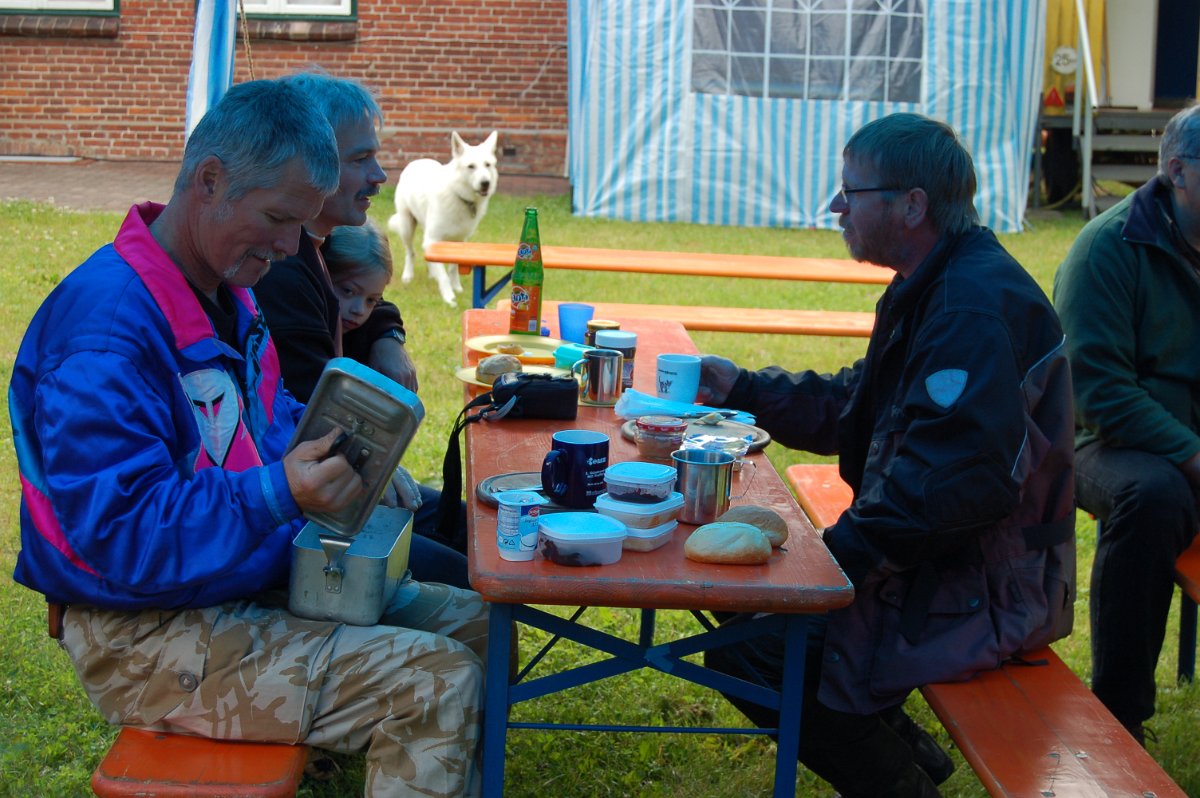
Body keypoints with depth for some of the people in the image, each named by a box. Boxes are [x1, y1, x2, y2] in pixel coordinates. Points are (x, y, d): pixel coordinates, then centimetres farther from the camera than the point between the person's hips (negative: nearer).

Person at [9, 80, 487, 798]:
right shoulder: (106, 328, -24)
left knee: (471, 624, 12)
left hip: (258, 582, 10)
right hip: (149, 640, -10)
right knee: (438, 684, -21)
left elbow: (273, 417, 24)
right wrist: (278, 493, -38)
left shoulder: (229, 295, 9)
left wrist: (347, 455, 3)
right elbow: (119, 534, -29)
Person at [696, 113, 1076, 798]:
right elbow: (852, 407, 21)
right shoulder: (937, 288, 13)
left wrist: (846, 552, -23)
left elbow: (961, 480, -31)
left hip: (984, 584, -11)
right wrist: (742, 389, 13)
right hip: (948, 559, 11)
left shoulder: (975, 305, -23)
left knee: (750, 653, -17)